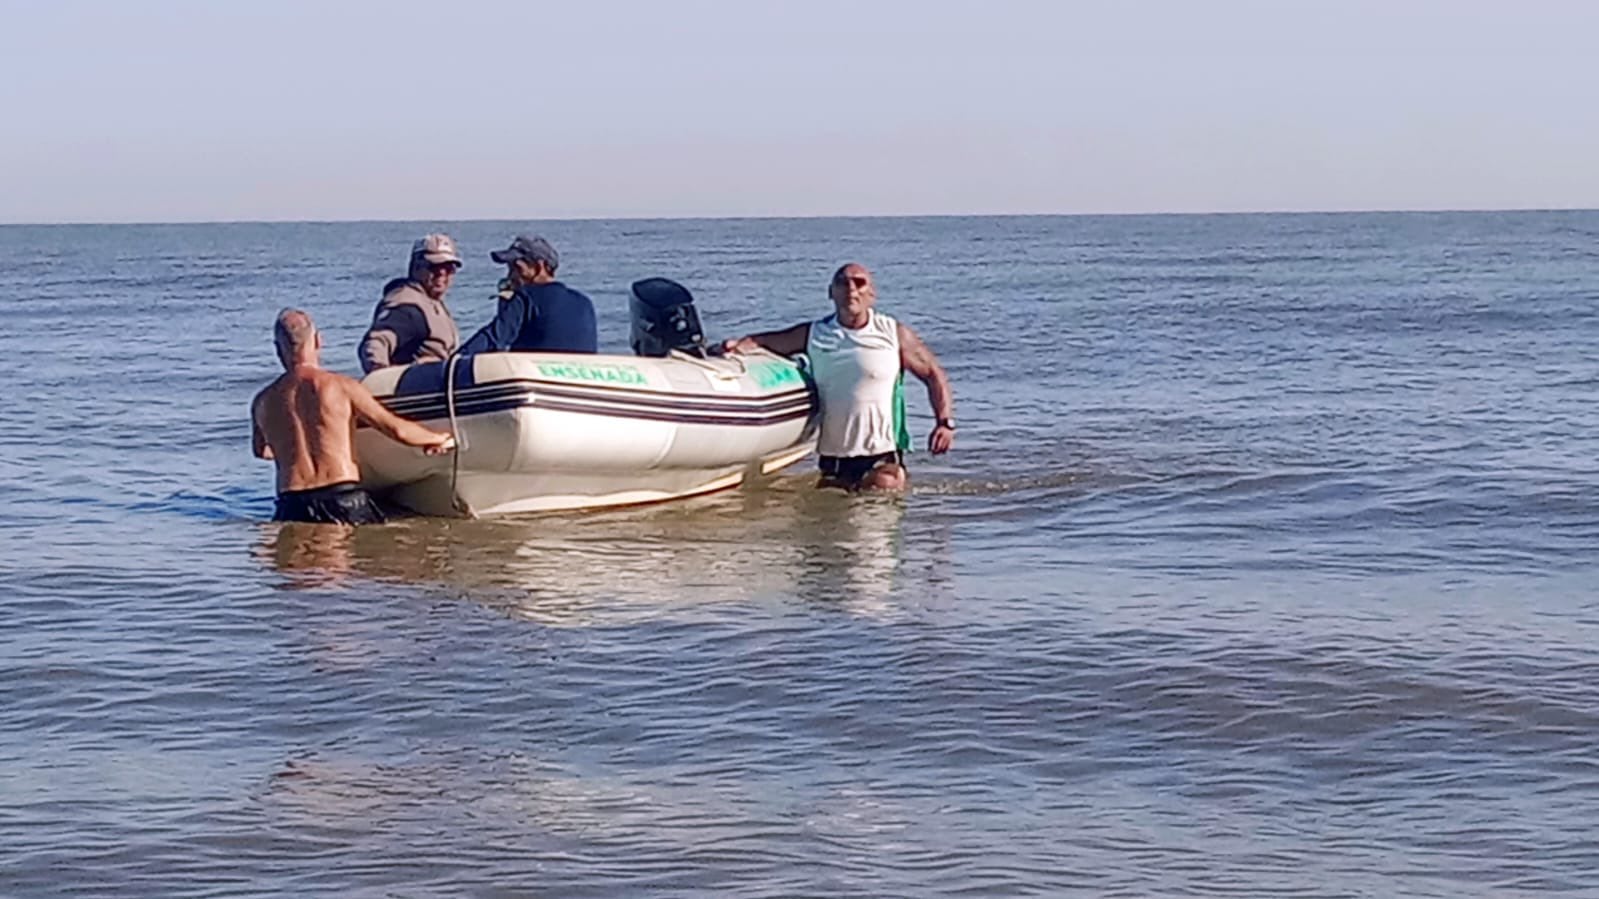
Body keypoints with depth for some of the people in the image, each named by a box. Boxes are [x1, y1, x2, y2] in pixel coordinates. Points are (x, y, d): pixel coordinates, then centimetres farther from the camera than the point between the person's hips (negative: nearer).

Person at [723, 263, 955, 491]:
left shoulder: (895, 334, 1)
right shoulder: (813, 335, 6)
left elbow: (933, 374, 6)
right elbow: (761, 342, 7)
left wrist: (945, 422, -7)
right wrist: (736, 346, -16)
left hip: (882, 456, -3)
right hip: (832, 457, 3)